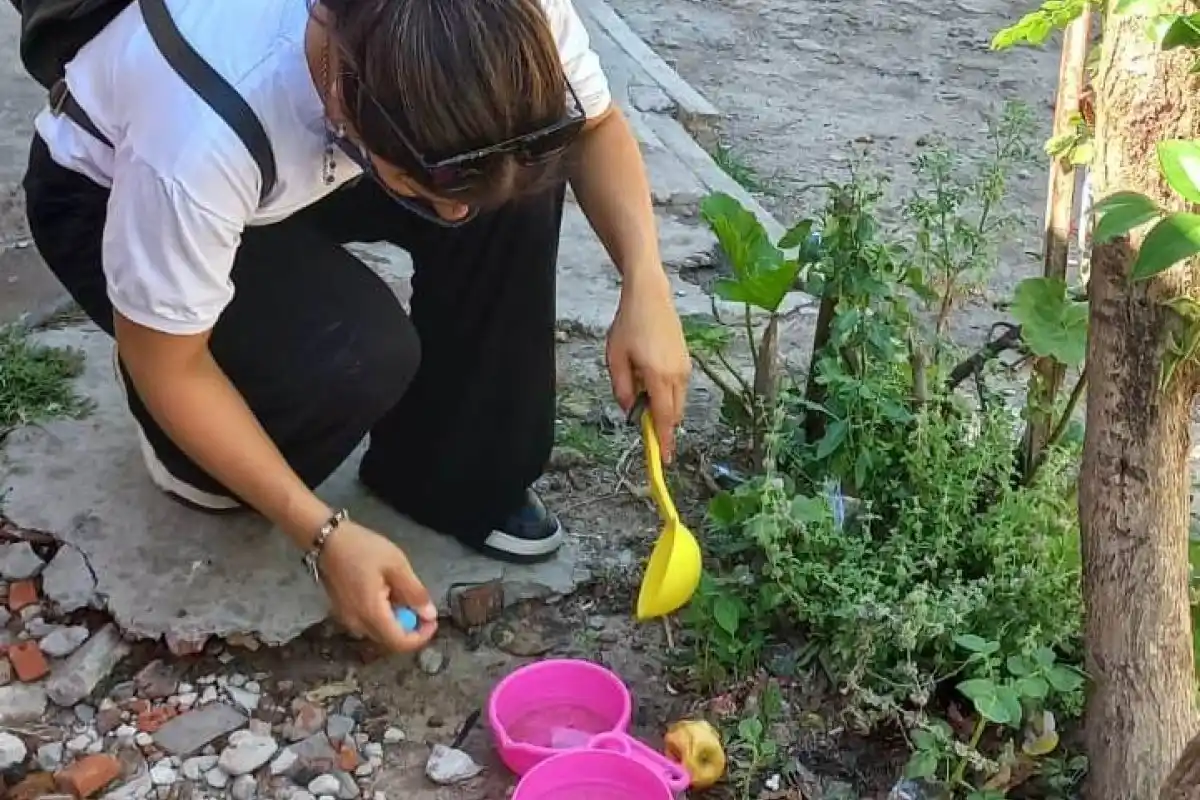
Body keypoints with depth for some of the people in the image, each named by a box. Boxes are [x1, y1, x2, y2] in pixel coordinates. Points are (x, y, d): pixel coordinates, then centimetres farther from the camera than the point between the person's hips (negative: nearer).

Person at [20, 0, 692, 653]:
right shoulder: (202, 136, -42)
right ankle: (201, 455, 3)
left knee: (519, 186, -21)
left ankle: (452, 473, -3)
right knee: (354, 354, -31)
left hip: (307, 153, 5)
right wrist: (326, 535, -27)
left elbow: (595, 123, -10)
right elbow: (165, 363, -26)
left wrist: (647, 288, -26)